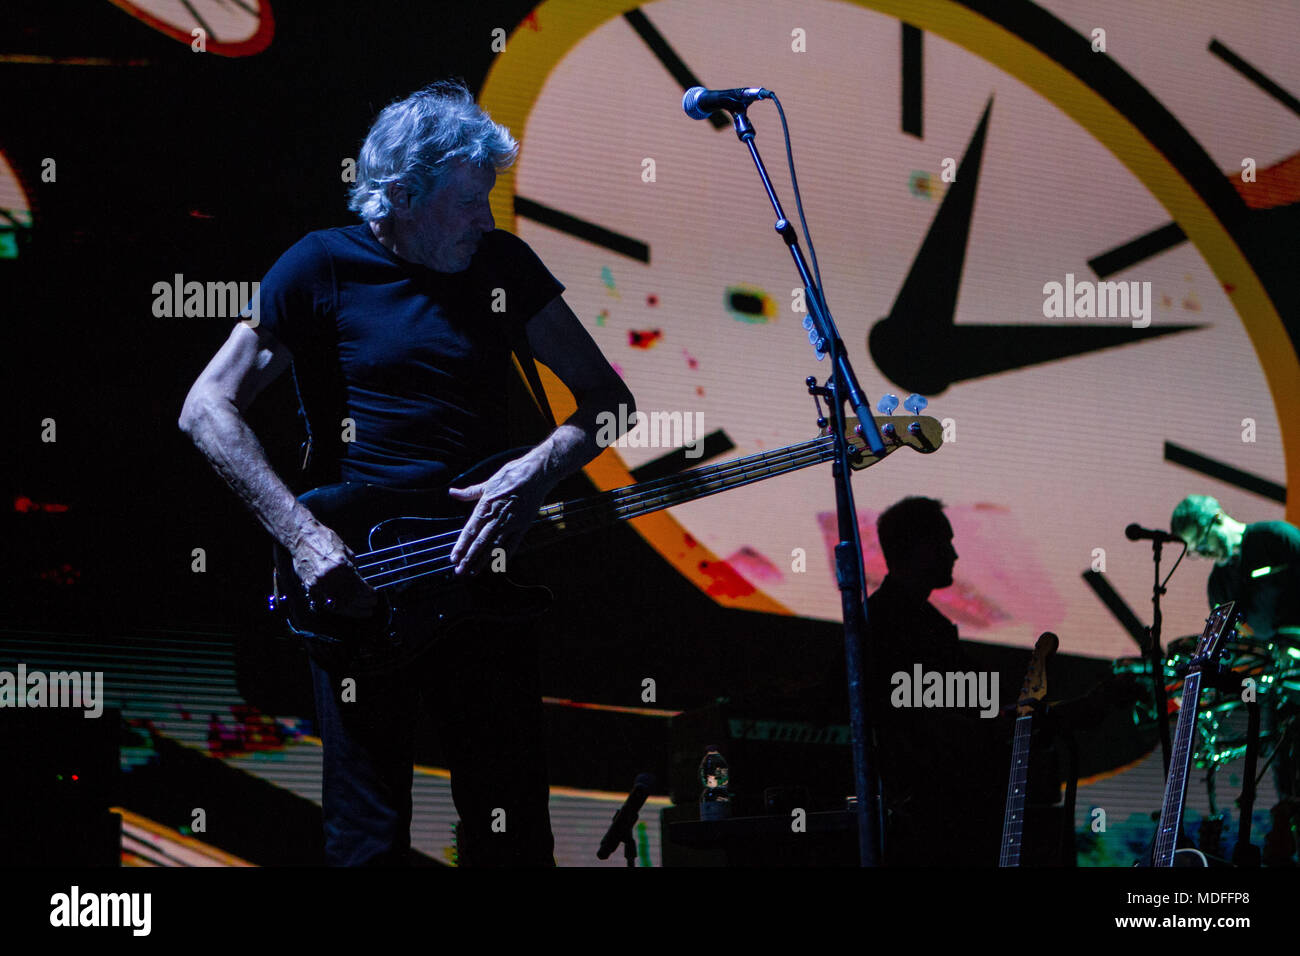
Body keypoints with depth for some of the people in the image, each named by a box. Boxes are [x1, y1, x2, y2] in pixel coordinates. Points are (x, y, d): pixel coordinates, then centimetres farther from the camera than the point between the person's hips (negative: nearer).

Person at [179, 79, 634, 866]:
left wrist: (536, 473, -12)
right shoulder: (324, 268, -2)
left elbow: (608, 397, 8)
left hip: (483, 570, 3)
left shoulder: (502, 262, 8)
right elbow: (207, 408, -6)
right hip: (357, 586, -3)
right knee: (371, 839, -2)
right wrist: (304, 536, -16)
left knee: (515, 836, 4)